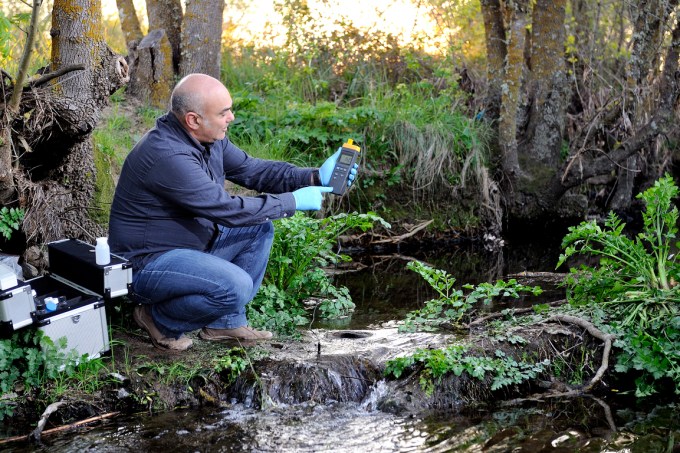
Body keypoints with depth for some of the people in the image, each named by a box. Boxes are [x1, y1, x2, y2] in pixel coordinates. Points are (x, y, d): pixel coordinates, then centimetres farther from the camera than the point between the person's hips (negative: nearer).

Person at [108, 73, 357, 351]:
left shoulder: (210, 138, -1)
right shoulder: (166, 155, -30)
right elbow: (227, 210, -27)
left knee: (260, 229, 8)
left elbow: (252, 169, 7)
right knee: (236, 286, -28)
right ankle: (160, 321, -3)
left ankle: (227, 322, 9)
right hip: (147, 263, -10)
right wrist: (293, 201, -18)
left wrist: (313, 177, -6)